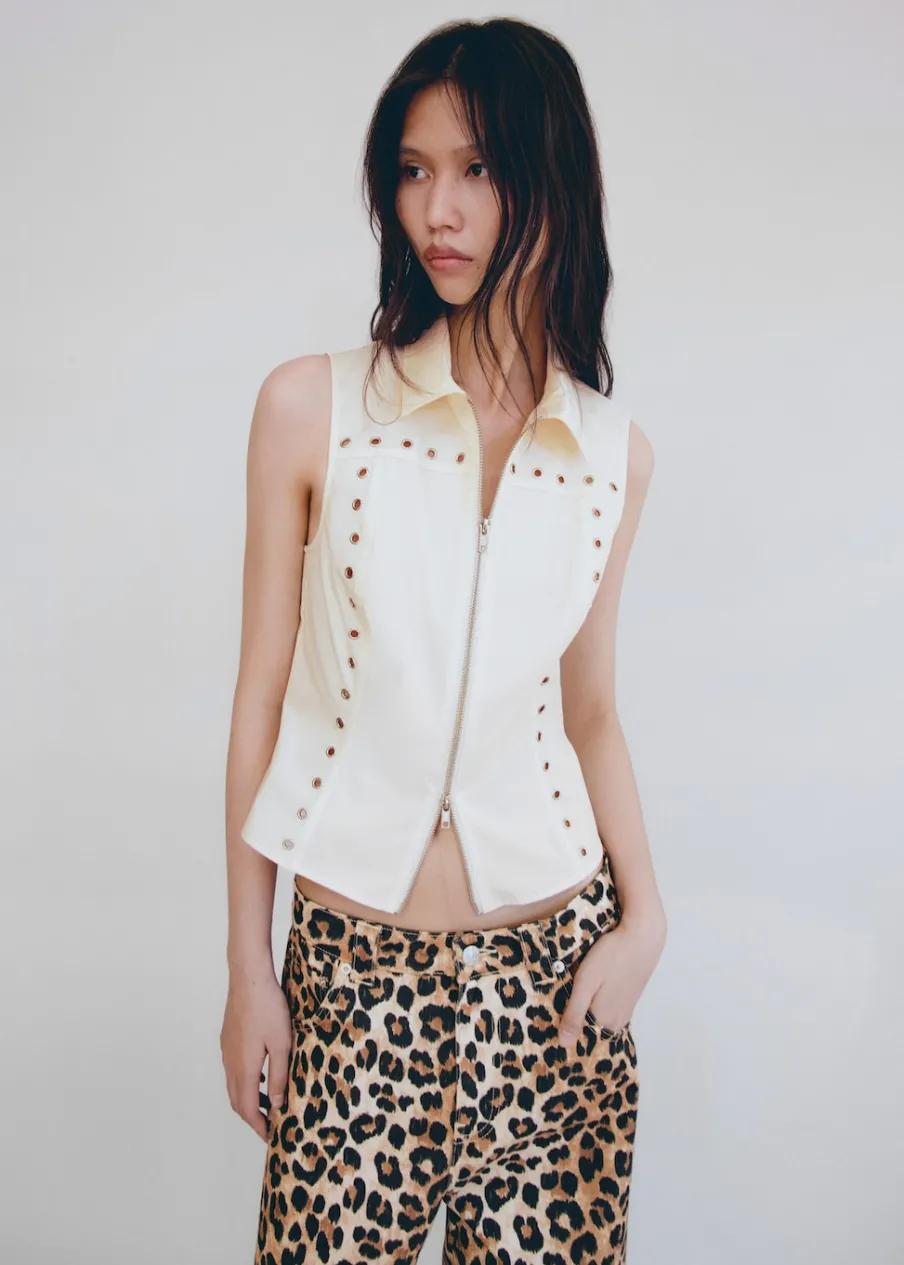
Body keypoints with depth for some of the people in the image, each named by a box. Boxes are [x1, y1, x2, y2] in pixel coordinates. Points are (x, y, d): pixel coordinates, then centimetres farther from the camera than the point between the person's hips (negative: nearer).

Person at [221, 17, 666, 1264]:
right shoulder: (312, 405, -5)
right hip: (354, 969, -1)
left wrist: (643, 914, -4)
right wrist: (249, 968, -1)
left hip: (554, 964, 2)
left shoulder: (616, 453, 2)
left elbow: (590, 710, 9)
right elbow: (263, 695, -2)